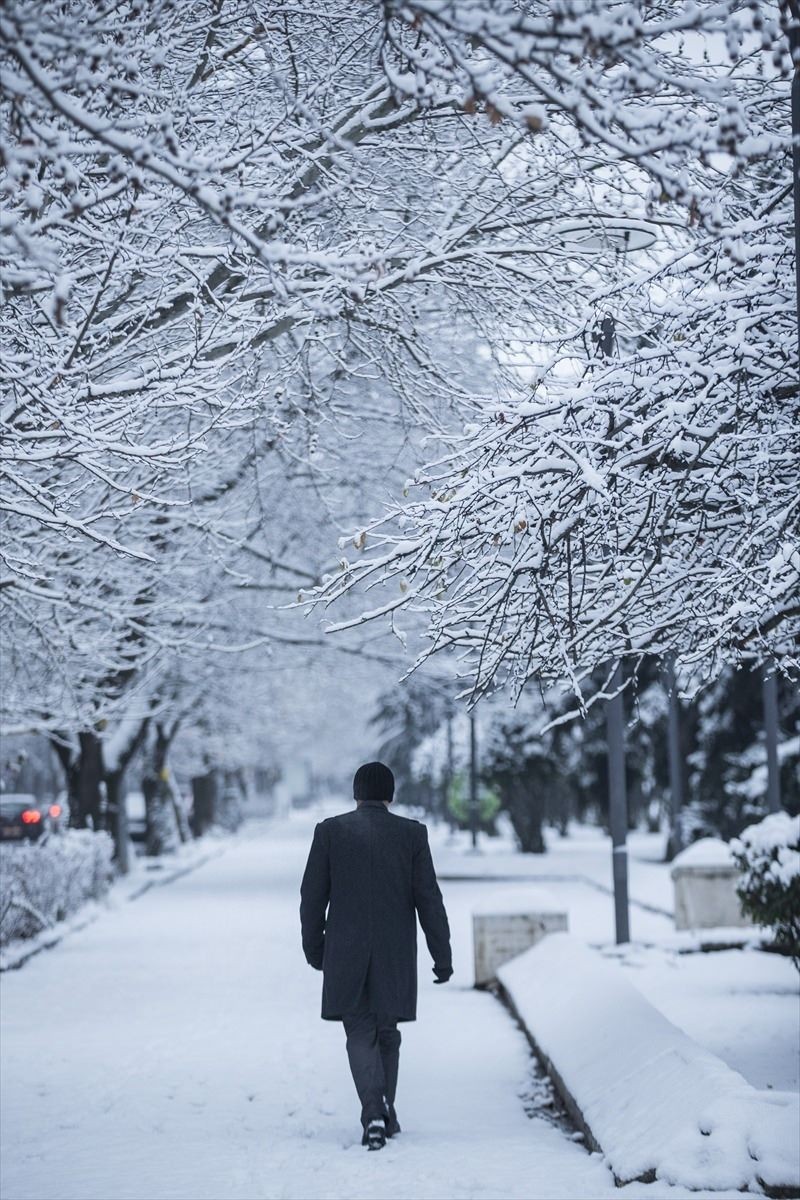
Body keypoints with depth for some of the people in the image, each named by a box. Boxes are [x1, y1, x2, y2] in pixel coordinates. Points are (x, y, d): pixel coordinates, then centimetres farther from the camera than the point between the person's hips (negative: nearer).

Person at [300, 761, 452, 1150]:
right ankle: (384, 1114, 23)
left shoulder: (330, 830, -2)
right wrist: (442, 955, 0)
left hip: (345, 954, -1)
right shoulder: (412, 833, -2)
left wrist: (313, 947, 12)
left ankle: (374, 1114, -15)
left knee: (360, 1034, 4)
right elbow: (428, 898, -4)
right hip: (395, 955, 1)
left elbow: (313, 895, 0)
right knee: (386, 1031, 17)